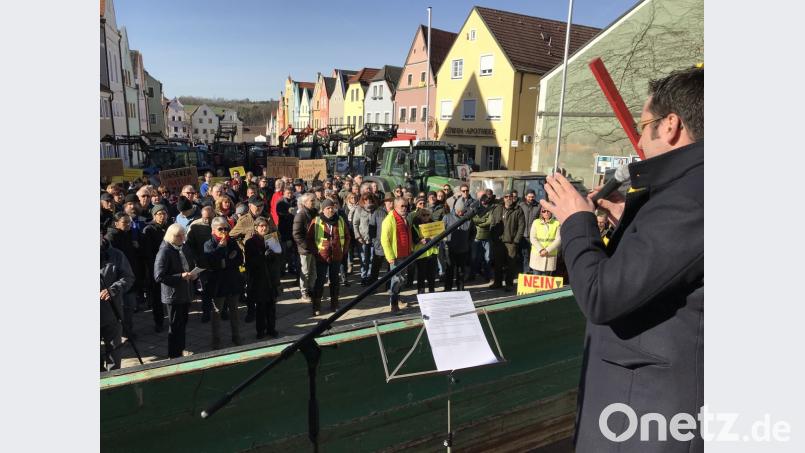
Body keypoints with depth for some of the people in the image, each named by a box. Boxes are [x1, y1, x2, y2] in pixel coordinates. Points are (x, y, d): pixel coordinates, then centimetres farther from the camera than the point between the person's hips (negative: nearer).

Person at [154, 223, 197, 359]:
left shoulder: (185, 248, 7)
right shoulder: (164, 251, -14)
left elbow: (192, 265, 21)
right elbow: (159, 276, -19)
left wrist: (194, 274, -1)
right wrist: (181, 276, -24)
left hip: (186, 294, 7)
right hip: (173, 295, -7)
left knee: (182, 324, 17)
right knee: (175, 327, 4)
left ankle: (180, 351, 31)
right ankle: (174, 356, 17)